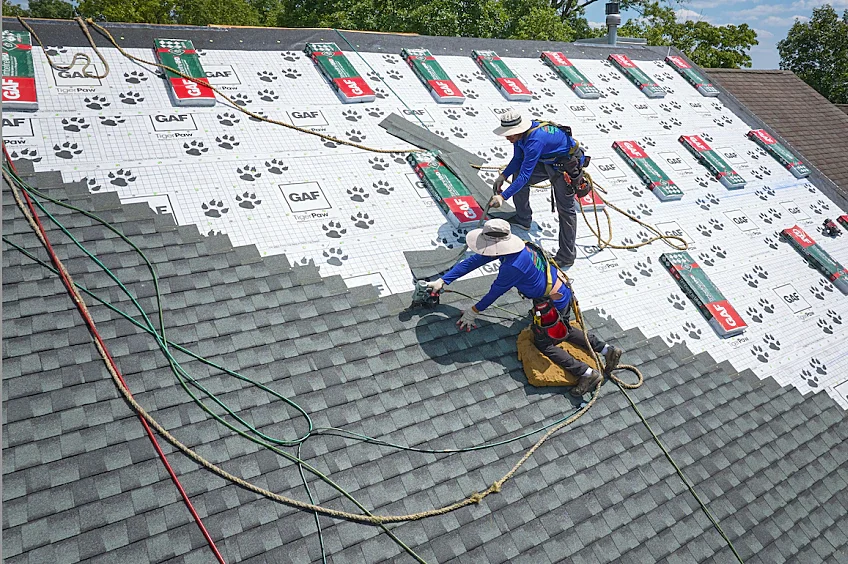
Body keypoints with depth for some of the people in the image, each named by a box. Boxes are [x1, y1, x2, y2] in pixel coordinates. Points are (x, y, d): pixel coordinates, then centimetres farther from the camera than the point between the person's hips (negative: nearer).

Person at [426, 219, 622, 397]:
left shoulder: (513, 267, -35)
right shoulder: (508, 246, -9)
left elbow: (494, 292, -18)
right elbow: (472, 262, -3)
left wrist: (474, 311, -2)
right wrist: (442, 281, -2)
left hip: (554, 303, -9)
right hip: (561, 290, 9)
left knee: (543, 343, 7)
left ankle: (587, 373, 8)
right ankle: (607, 349, 31)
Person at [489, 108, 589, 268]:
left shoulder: (535, 141, -37)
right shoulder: (520, 133, -9)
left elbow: (525, 175, -38)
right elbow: (518, 159, 6)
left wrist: (503, 196, -40)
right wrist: (503, 176, -7)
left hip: (567, 166, -10)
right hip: (548, 162, 10)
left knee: (565, 209, -7)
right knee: (517, 175, 11)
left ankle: (567, 256, 0)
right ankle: (523, 219, 24)